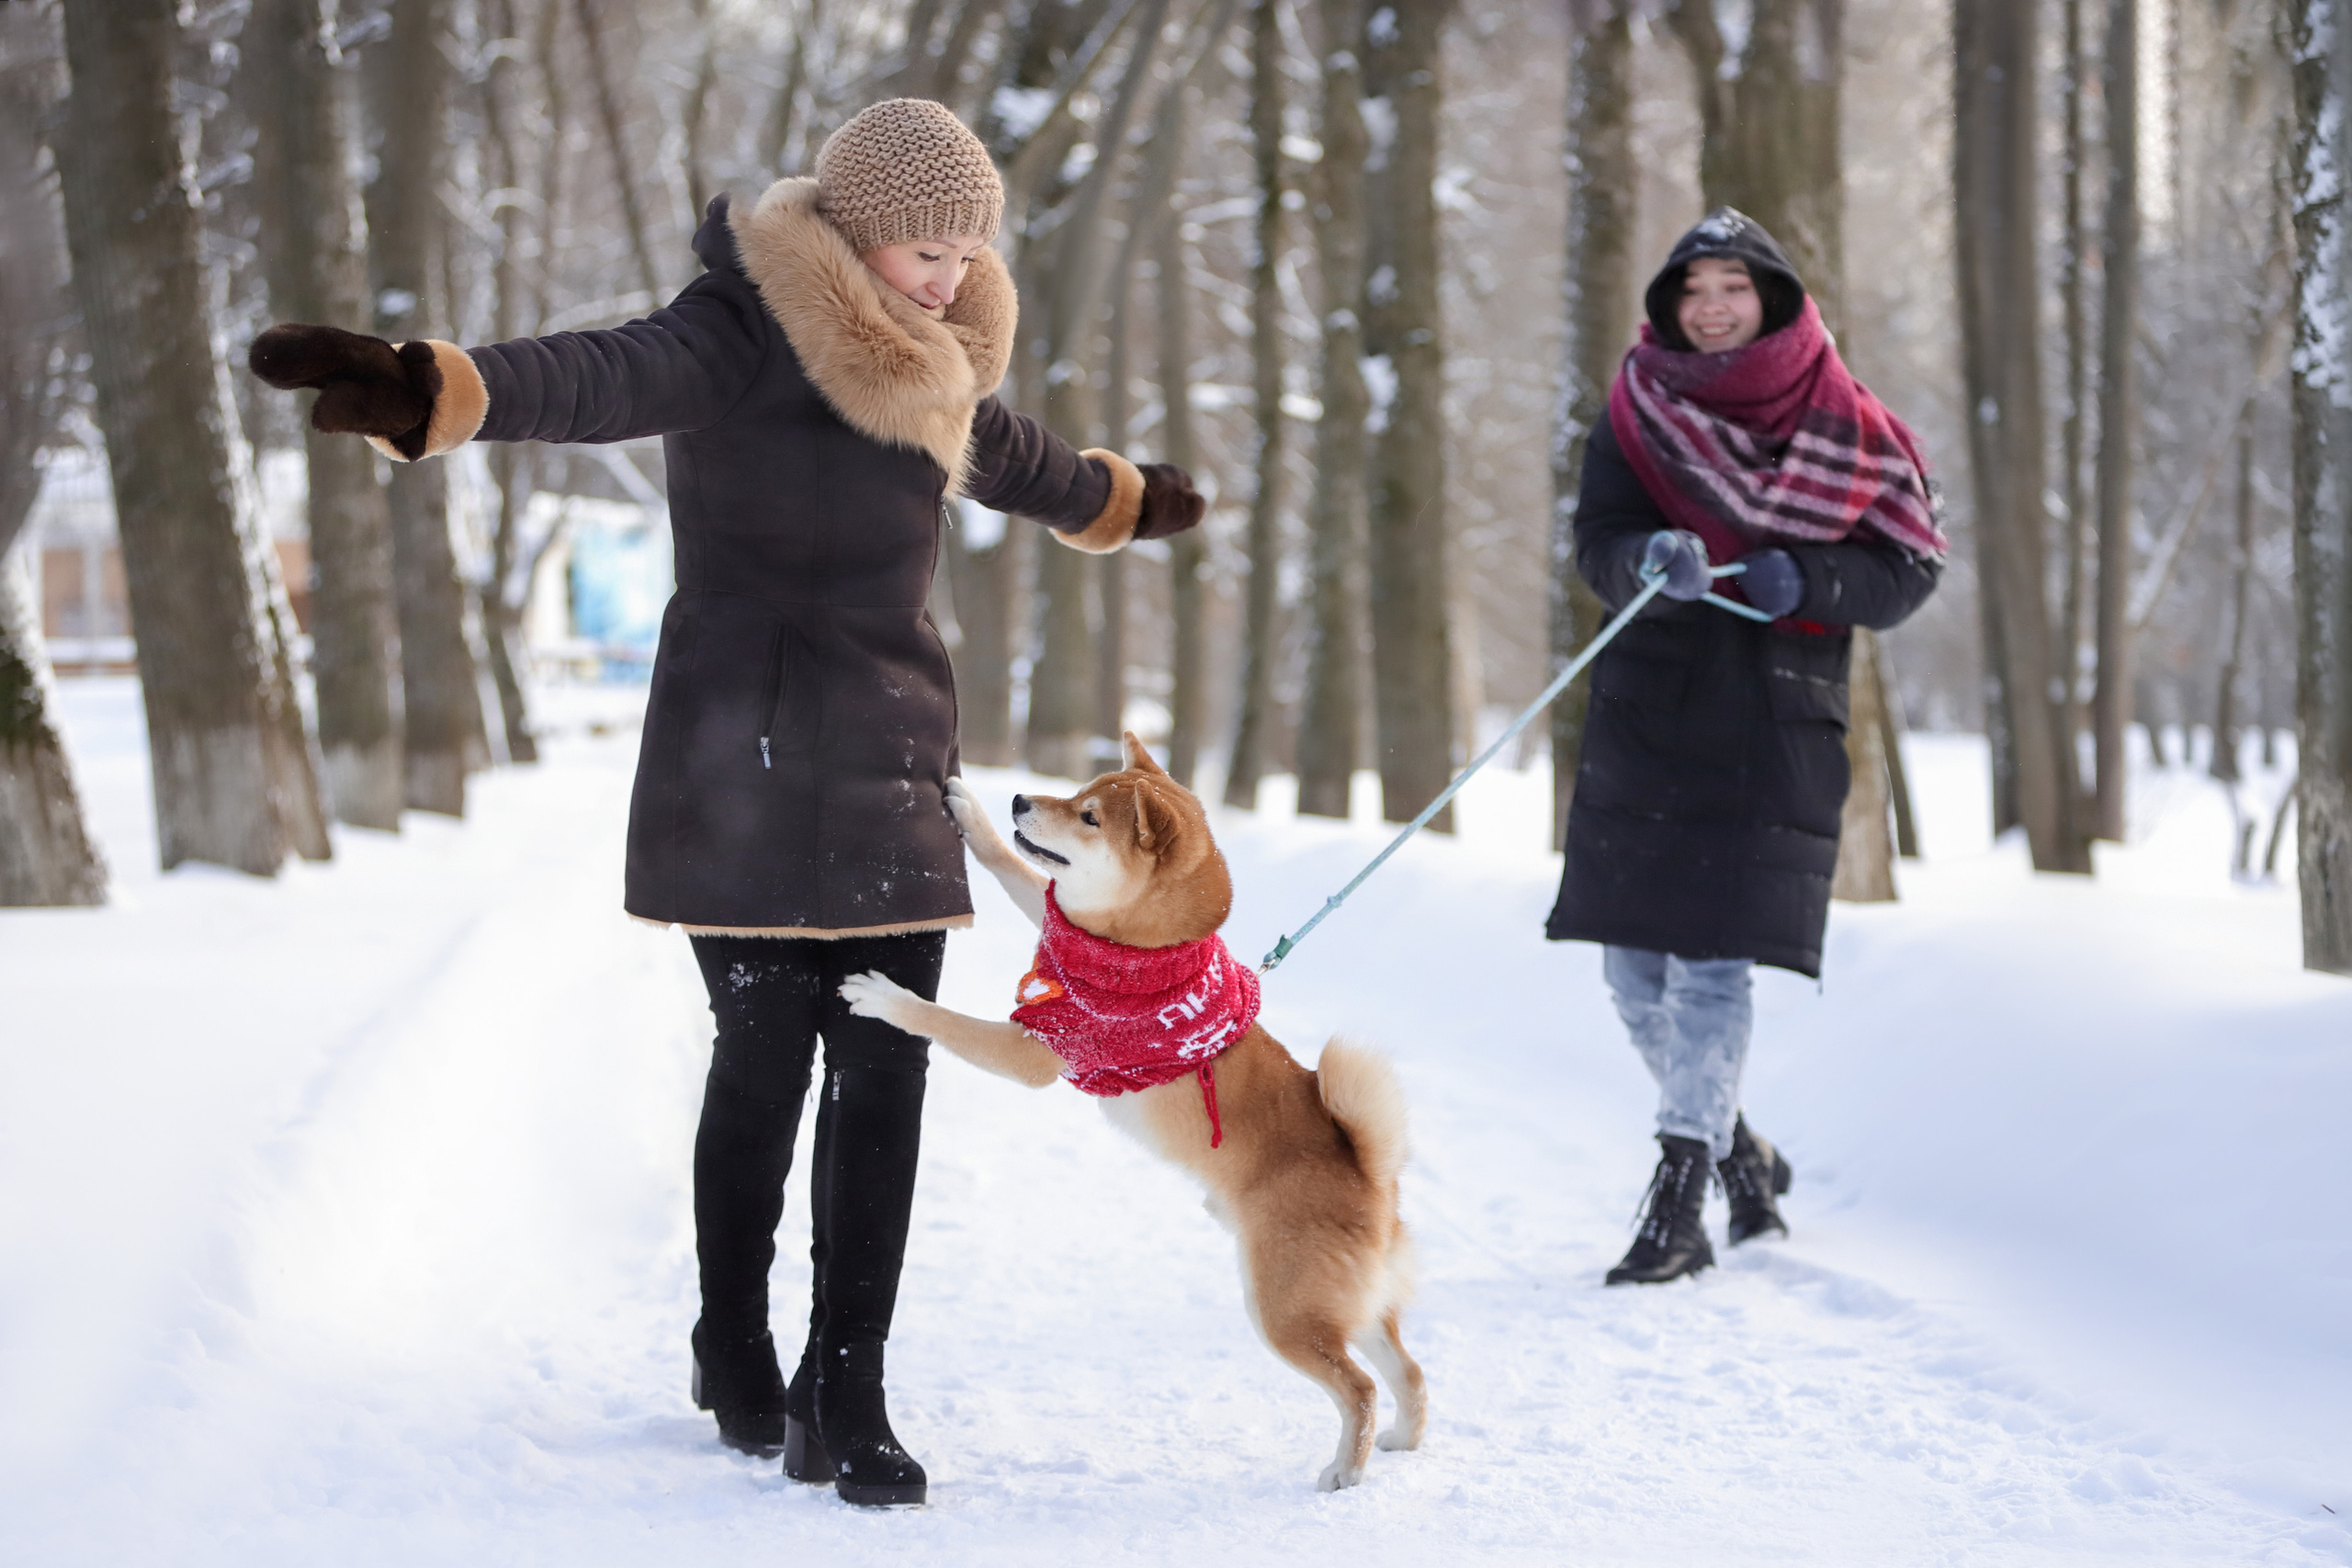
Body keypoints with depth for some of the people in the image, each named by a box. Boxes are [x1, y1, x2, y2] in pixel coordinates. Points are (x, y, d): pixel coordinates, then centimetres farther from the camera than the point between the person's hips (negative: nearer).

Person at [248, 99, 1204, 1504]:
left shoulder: (924, 372, 14)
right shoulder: (745, 339, -12)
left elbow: (1015, 458, 37)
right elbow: (600, 380, -32)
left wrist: (1127, 501, 57)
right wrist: (432, 392, -52)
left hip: (890, 776, 7)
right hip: (755, 765, -7)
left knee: (885, 1077, 0)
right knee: (766, 1058, 1)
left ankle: (845, 1399, 5)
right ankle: (739, 1353, 23)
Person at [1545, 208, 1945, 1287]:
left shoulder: (1841, 427, 3)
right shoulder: (1637, 410, 8)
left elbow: (1910, 567, 0)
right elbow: (1598, 542, -5)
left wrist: (1807, 578, -18)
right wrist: (1650, 559, -27)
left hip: (1774, 724, -3)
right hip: (1645, 712, 3)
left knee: (1712, 958, -11)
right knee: (1635, 966, 5)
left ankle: (1679, 1204, -7)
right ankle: (1738, 1153, 27)